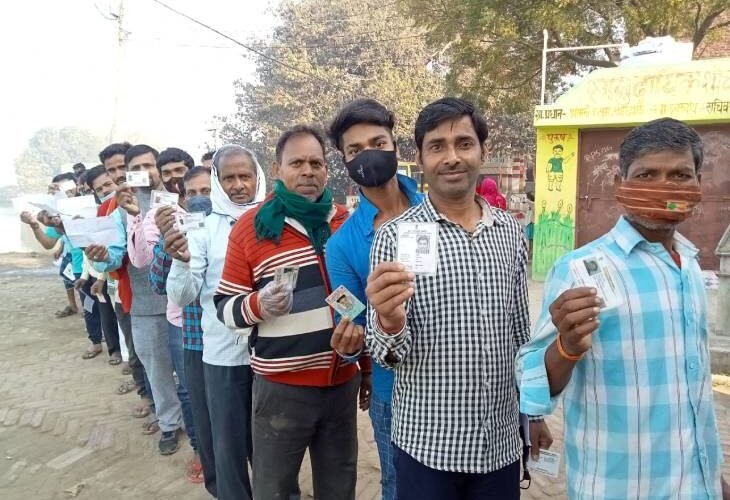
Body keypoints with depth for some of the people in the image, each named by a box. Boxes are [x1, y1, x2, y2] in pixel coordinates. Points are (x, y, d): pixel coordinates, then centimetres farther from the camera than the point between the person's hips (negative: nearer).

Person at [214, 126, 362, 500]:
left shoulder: (346, 222, 4)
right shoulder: (251, 227, -7)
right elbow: (225, 308, -4)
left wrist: (360, 332, 12)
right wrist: (259, 304, -22)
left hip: (342, 382, 4)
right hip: (281, 387, -3)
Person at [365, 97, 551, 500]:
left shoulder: (510, 232, 1)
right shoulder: (396, 236, -12)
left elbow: (521, 331, 11)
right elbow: (388, 353, -13)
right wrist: (390, 323, -34)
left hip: (501, 441, 4)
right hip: (426, 444, -3)